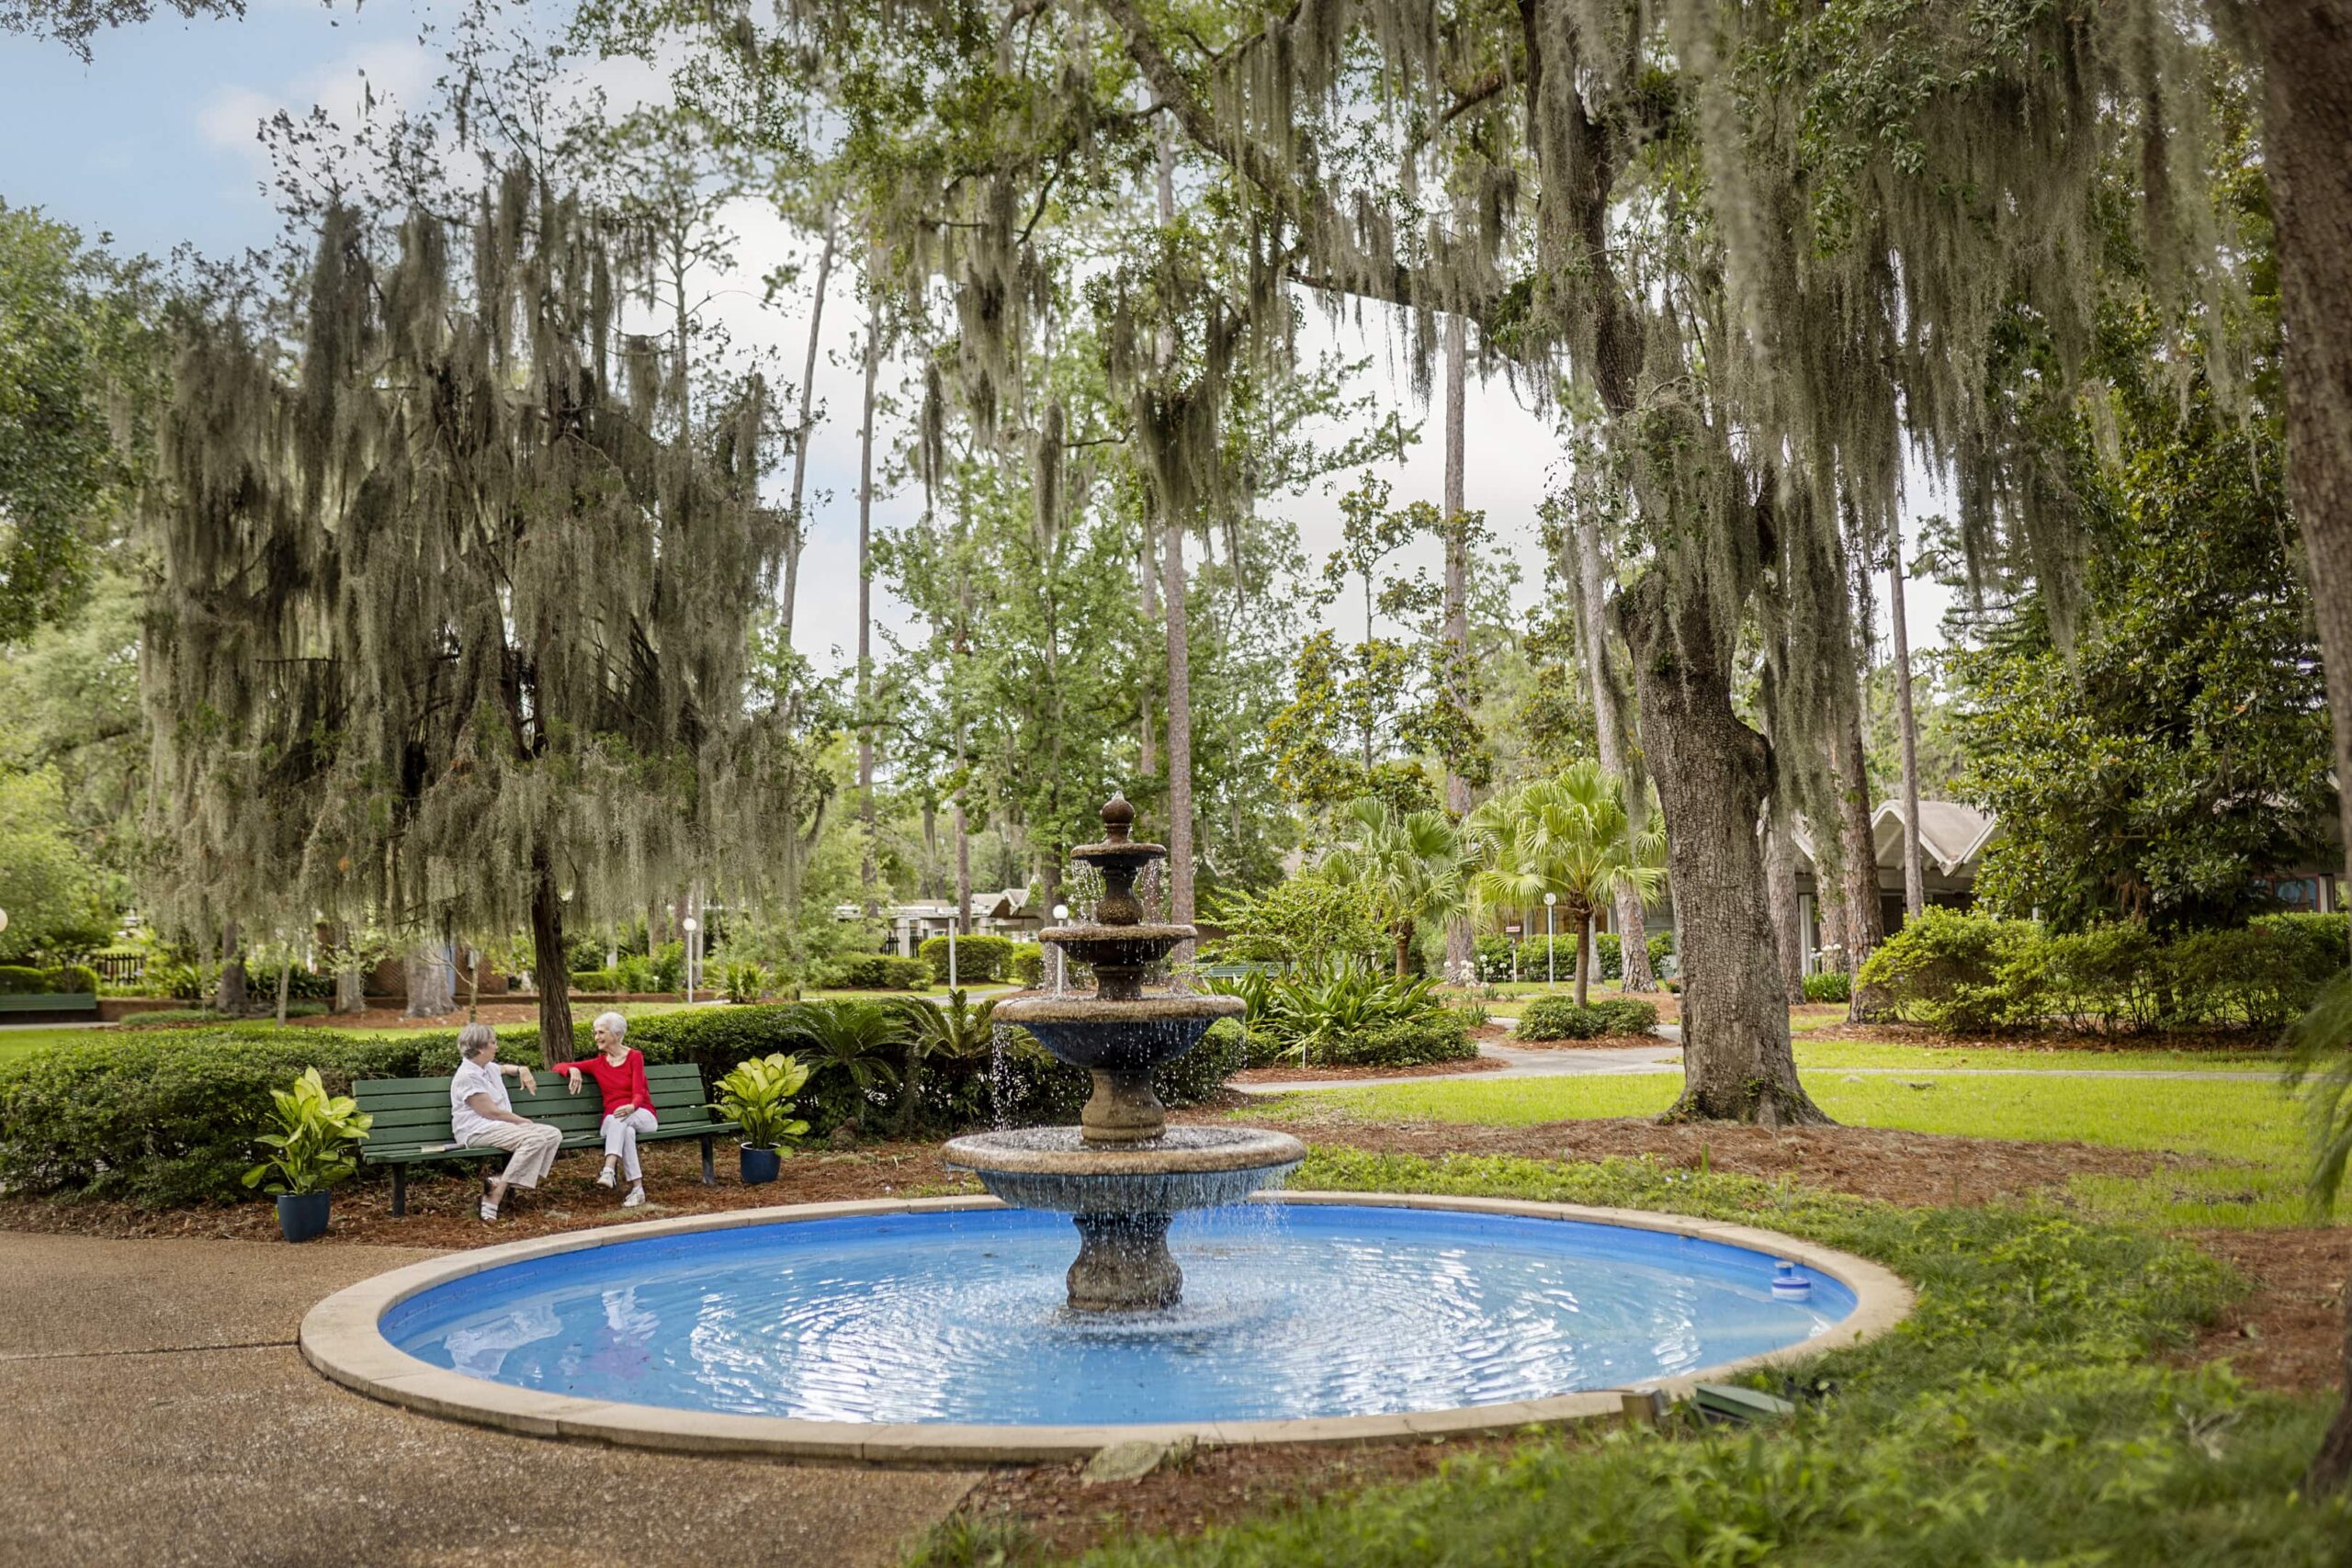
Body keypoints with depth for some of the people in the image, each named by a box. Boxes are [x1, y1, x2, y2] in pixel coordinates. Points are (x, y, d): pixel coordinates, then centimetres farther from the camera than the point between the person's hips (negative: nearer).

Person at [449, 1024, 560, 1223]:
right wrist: (522, 1120, -6)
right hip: (478, 1130, -10)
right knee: (534, 1139, -31)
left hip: (502, 1125, 10)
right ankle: (493, 1198, -30)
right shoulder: (467, 1076, -12)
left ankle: (499, 1182, -20)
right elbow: (491, 1111, -15)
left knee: (554, 1135, -8)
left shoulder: (489, 1068, 17)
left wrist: (522, 1070, 23)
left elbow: (504, 1067, 44)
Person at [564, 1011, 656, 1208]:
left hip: (641, 1115, -2)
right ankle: (637, 1189, -43)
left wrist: (631, 1107, -36)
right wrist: (573, 1069, -9)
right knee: (626, 1131, -36)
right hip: (612, 1120, 2)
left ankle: (608, 1171, -52)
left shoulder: (634, 1057, 0)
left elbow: (639, 1092, -13)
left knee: (620, 1119, -38)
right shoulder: (598, 1064, 12)